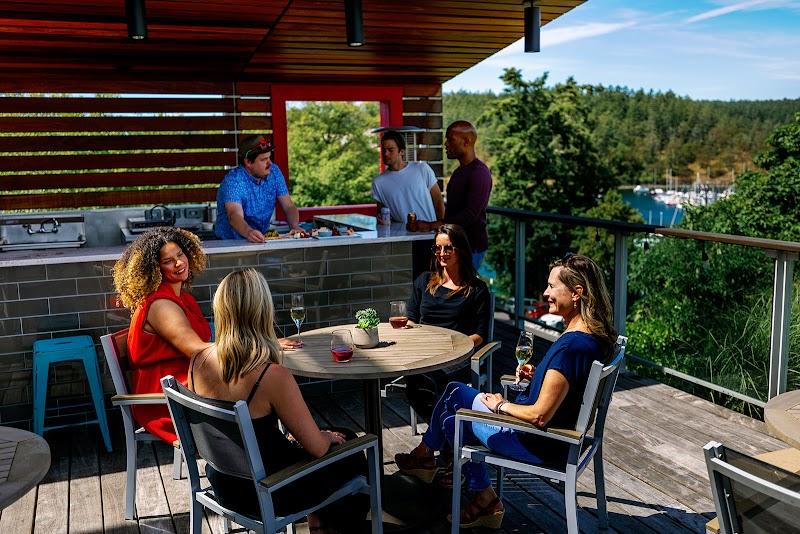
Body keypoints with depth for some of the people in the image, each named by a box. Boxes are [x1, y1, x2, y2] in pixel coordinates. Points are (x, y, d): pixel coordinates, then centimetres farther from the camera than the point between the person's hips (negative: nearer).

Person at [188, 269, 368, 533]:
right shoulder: (272, 377, -31)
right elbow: (318, 448, -21)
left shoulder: (198, 362, -11)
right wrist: (329, 437, 4)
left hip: (223, 484, 6)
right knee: (355, 461, 19)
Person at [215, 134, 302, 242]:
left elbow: (289, 207, 1)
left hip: (262, 241, 3)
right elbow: (235, 216, -28)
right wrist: (249, 232, -49)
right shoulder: (233, 180, -15)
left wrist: (295, 227, -20)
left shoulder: (274, 172, 1)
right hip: (230, 242, -3)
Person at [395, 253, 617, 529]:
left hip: (538, 444, -9)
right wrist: (537, 374, 3)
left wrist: (501, 405, -12)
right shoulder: (595, 334, -2)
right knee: (455, 391, 15)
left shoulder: (570, 346, -31)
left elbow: (540, 416, -29)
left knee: (452, 419, 6)